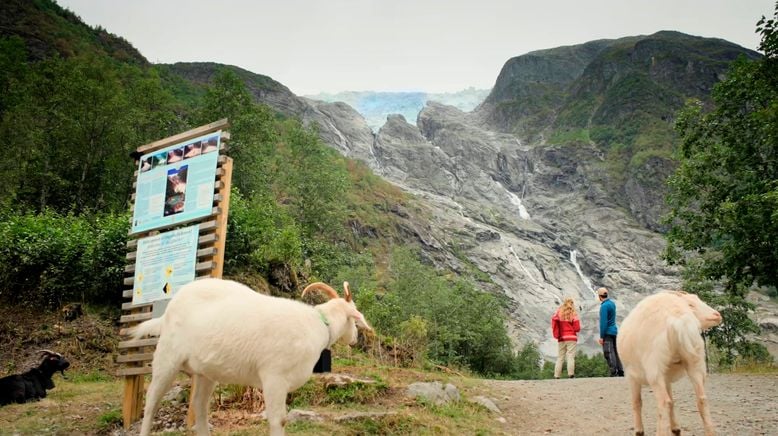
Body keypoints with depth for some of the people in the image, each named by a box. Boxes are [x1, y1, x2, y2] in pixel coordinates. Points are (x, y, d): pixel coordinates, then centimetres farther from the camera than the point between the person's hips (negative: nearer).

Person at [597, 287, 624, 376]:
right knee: (615, 351, 11)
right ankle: (620, 372, 12)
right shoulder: (612, 303, 11)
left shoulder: (604, 306, -16)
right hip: (614, 331, 9)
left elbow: (603, 322, -19)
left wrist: (601, 336, -17)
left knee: (609, 353, -8)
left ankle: (614, 373, -12)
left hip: (607, 332, -9)